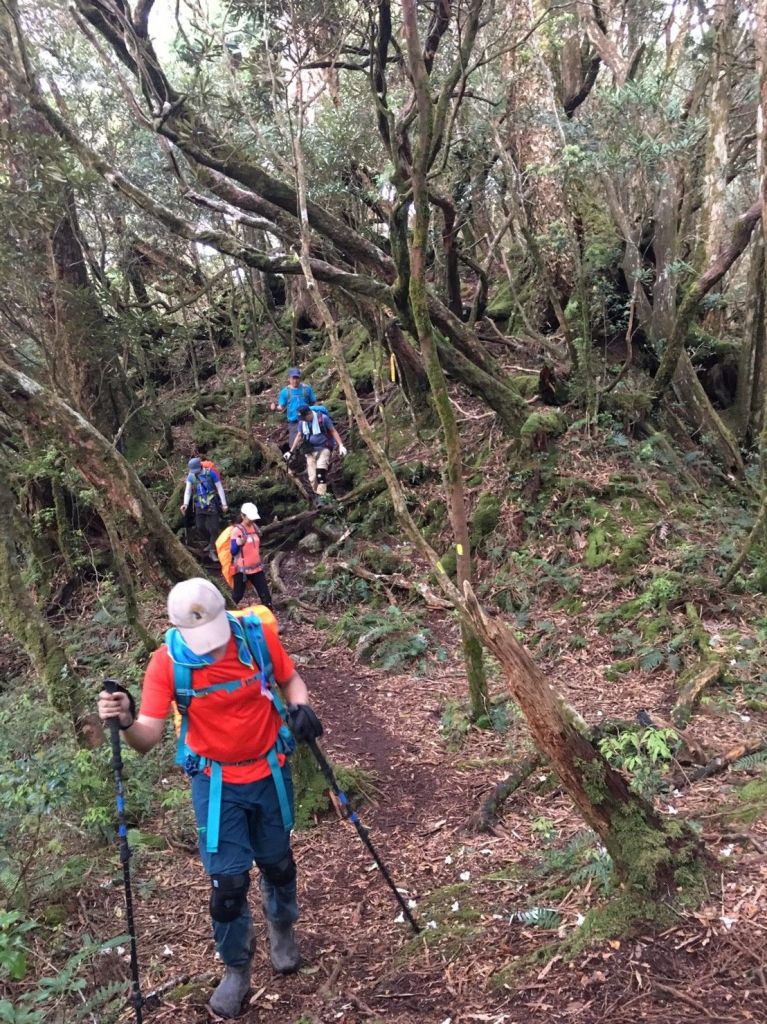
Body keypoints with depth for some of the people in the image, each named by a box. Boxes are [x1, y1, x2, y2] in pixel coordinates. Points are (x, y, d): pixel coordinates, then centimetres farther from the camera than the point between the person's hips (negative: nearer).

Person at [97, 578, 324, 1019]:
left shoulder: (258, 634, -20)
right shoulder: (168, 662, -22)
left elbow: (291, 678, -1)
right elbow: (149, 738, -24)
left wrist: (300, 707, -23)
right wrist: (126, 722, -46)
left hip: (269, 771, 2)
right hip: (216, 782, -1)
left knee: (278, 862, 20)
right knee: (229, 880, 0)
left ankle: (282, 928, 53)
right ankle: (237, 969, 28)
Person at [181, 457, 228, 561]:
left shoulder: (211, 473, -14)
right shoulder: (191, 476, -3)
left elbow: (220, 488, -8)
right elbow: (188, 491, -4)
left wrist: (224, 504, -9)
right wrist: (185, 504, -21)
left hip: (212, 504, -4)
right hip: (199, 505, 4)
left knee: (214, 528, -5)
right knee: (200, 527, 3)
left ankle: (212, 551, 4)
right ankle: (210, 542, 31)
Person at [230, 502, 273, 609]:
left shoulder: (255, 527, 6)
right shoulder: (236, 530, -14)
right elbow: (233, 551, -17)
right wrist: (239, 543, -32)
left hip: (257, 567, 6)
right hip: (242, 569, -6)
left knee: (265, 594, 5)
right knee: (237, 595, 2)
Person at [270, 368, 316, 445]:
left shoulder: (306, 388, 1)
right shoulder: (285, 391, 2)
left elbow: (312, 402, 7)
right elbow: (282, 407, 4)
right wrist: (275, 407, -18)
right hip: (293, 422, 0)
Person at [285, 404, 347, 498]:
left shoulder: (323, 418, -14)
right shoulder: (302, 422, 1)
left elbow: (333, 431, -5)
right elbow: (299, 436, 16)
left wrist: (341, 446, -14)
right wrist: (291, 452, 16)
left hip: (323, 449, -5)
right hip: (310, 451, 5)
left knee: (321, 473, -24)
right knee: (312, 478, -2)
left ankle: (321, 496, -24)